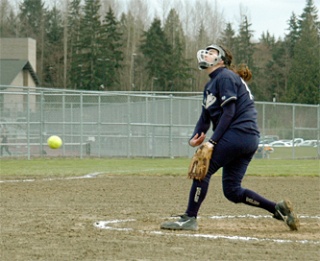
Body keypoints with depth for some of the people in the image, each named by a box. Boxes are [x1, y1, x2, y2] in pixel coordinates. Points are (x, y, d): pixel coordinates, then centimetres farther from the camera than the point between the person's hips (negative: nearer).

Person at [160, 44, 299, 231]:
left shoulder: (225, 77, -6)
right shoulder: (211, 85, 24)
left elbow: (229, 113, -14)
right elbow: (205, 118, 20)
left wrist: (213, 141, -19)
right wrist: (195, 138, 0)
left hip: (238, 132, -10)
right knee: (232, 191, 5)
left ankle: (189, 219, -9)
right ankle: (278, 208, 3)